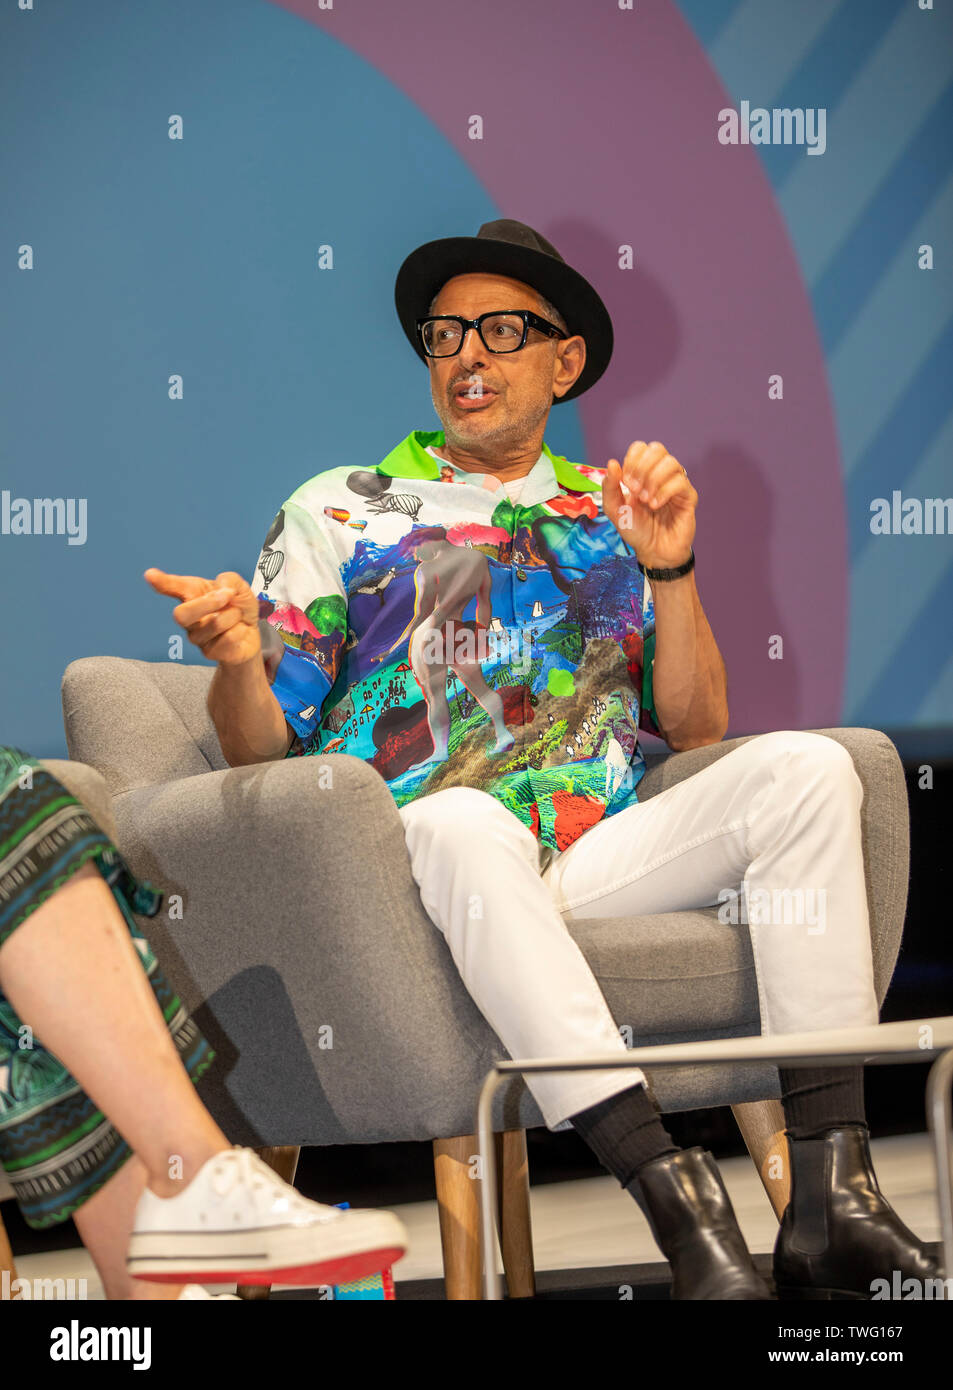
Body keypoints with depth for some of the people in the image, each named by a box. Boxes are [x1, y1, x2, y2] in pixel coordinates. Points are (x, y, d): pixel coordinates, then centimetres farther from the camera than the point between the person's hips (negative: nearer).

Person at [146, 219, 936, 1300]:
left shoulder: (609, 516, 22)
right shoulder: (339, 513, 14)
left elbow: (695, 728, 14)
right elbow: (258, 746, 7)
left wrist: (669, 568, 1)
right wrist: (237, 658, -17)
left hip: (605, 854, 3)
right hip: (417, 862, -3)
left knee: (802, 767, -20)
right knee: (464, 818, -38)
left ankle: (828, 1192, -27)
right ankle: (675, 1200, -44)